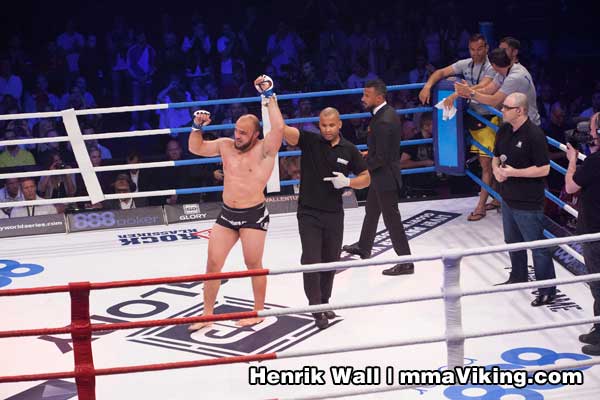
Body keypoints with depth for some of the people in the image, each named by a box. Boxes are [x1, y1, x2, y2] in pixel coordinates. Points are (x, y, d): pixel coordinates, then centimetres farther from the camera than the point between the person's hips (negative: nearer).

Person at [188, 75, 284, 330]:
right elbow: (196, 149, 14)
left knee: (254, 265, 4)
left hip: (253, 215, -5)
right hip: (227, 214, 5)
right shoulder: (226, 146, 5)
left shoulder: (264, 149, -10)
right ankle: (207, 315, 14)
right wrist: (197, 127, -3)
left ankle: (258, 312, 21)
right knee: (213, 264, 5)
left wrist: (269, 95, -28)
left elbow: (279, 128, -28)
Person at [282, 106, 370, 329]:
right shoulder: (309, 141, -6)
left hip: (334, 214, 3)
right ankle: (316, 310, 2)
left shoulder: (349, 150, 1)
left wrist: (347, 182, -12)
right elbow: (282, 129, -20)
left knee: (330, 261, 14)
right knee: (311, 261, -7)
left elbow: (366, 178, 8)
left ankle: (324, 302, 31)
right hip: (309, 213, -3)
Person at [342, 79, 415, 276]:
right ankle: (364, 247, 46)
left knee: (392, 219, -2)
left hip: (384, 176, -10)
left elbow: (381, 158, -26)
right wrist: (369, 153, 8)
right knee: (371, 210, 26)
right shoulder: (389, 112, 2)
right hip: (383, 176, 10)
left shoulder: (383, 122, -28)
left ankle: (406, 262, 4)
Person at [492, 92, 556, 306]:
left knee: (537, 246, -1)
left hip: (528, 203, -8)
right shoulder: (504, 130, 4)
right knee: (513, 241, 23)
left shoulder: (534, 134, -20)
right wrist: (497, 170, -6)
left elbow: (543, 169, -20)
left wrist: (513, 172, -21)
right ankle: (518, 277, 41)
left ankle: (547, 290, 9)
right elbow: (496, 157, 17)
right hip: (508, 198, 8)